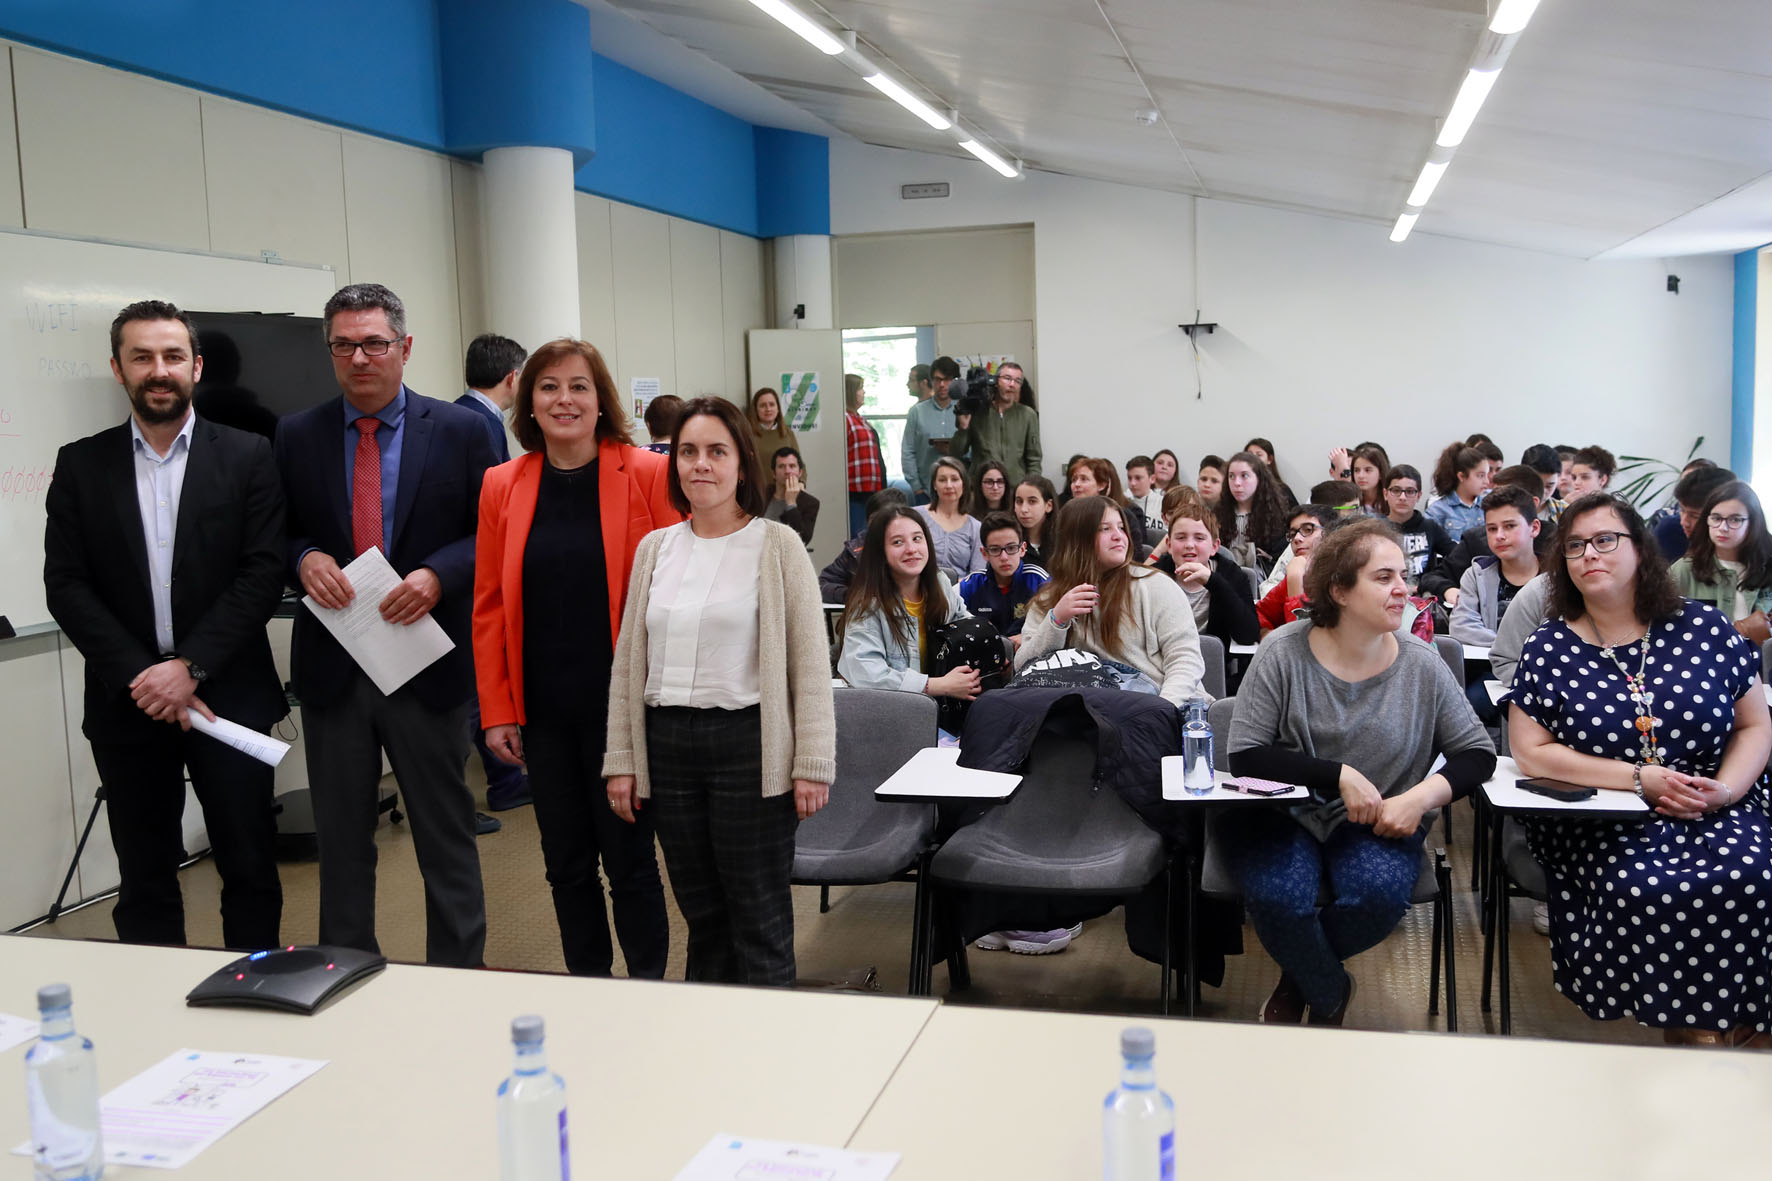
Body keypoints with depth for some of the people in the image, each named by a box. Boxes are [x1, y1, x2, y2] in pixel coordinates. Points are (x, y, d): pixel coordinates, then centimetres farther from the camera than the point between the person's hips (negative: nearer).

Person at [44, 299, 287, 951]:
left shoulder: (247, 456, 1)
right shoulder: (81, 464, 5)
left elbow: (263, 575, -6)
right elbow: (66, 586, -1)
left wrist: (190, 666, -15)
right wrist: (142, 677, -12)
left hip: (228, 696, -1)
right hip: (126, 704, 2)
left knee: (250, 867, 6)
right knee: (144, 879, 11)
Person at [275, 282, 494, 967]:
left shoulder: (459, 431, -2)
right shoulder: (296, 436, 5)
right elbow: (277, 538, 9)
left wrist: (437, 576, -18)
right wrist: (305, 559, -13)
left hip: (426, 665, -2)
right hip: (331, 667, 2)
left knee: (446, 835, 9)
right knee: (341, 842, 14)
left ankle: (458, 982, 23)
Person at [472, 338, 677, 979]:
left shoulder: (649, 475, -6)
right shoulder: (501, 485, 4)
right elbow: (489, 606, 6)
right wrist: (497, 711, 1)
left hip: (621, 706, -3)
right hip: (543, 711, 3)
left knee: (629, 859, 6)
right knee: (567, 863, 13)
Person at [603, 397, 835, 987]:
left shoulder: (777, 546, -3)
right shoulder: (654, 549, 10)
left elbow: (810, 661, -5)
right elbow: (628, 660, 12)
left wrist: (812, 763, -10)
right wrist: (620, 760, 9)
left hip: (748, 743, -4)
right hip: (667, 743, 4)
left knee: (759, 917, 2)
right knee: (700, 910, 13)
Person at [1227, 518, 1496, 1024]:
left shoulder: (1421, 667, -2)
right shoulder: (1284, 652, -9)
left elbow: (1477, 753, 3)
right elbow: (1245, 755, -13)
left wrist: (1422, 796, -16)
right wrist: (1340, 775, -21)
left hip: (1374, 823, 2)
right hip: (1283, 813, -2)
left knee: (1379, 894, -30)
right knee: (1278, 898, -31)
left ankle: (1300, 977, 4)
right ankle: (1330, 994, 4)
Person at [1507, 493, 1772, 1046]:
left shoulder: (1704, 626, 6)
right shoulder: (1548, 649, 2)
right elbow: (1530, 752, -4)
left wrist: (1726, 789, -9)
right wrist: (1640, 778, -12)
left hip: (1718, 812, 1)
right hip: (1602, 820, -1)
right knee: (1643, 889, -31)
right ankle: (1689, 1024, -6)